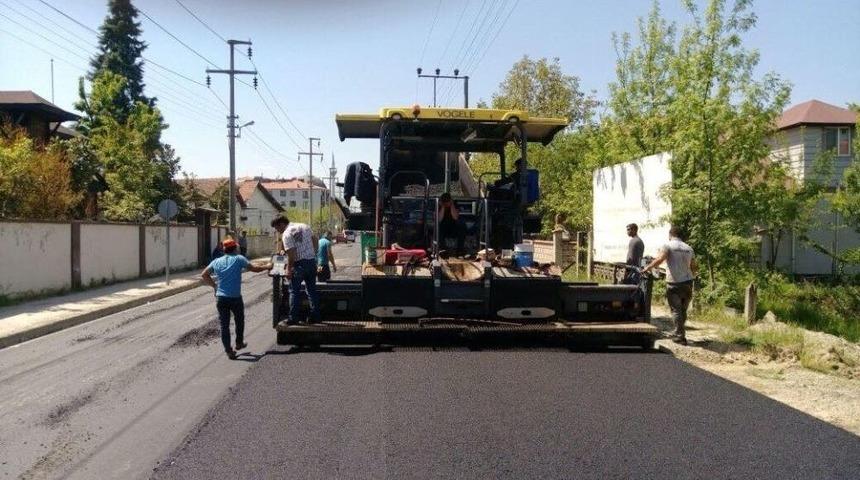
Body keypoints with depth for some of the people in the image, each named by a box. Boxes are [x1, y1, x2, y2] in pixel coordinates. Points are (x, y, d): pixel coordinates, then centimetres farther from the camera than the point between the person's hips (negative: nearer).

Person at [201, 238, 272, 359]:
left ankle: (229, 351, 8)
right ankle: (239, 343, 34)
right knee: (239, 321, 21)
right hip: (235, 298, -3)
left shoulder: (216, 261, 7)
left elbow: (204, 275, 13)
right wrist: (267, 267, 14)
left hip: (220, 298, 3)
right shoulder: (238, 259, -4)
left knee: (224, 325, 7)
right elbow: (254, 268, -1)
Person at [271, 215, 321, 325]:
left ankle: (293, 318, 4)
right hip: (312, 261, 7)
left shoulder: (286, 234, -12)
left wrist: (288, 269, -10)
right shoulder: (304, 226, 9)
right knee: (312, 290, 13)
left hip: (299, 264, -7)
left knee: (294, 291, 4)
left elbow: (291, 254, -18)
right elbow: (315, 240, 13)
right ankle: (315, 317, 15)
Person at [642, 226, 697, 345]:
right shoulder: (689, 248, 12)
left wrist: (647, 268, -13)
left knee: (676, 310, 0)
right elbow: (694, 267, 14)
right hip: (688, 283, 5)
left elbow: (659, 259, -21)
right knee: (683, 309, 14)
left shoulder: (668, 246, -5)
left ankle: (680, 336, 0)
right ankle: (679, 333, 24)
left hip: (674, 283, -5)